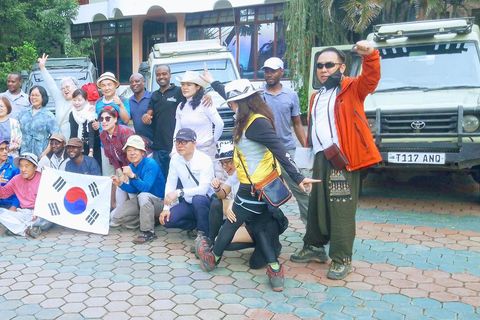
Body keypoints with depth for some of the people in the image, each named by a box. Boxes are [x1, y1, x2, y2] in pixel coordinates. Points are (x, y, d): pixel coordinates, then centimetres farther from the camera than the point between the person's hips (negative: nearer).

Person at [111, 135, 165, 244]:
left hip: (159, 201, -8)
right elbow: (134, 190, 9)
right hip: (140, 200, 8)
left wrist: (132, 175, -40)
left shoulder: (151, 164, -20)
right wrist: (120, 184, -8)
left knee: (143, 196, -40)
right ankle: (150, 219, 10)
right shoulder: (131, 166, 2)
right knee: (116, 217, -1)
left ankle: (149, 232, -27)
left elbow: (146, 188, -29)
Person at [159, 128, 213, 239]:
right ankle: (197, 225, 10)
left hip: (206, 201, -5)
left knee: (198, 199, -38)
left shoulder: (205, 160, -20)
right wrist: (166, 208, -12)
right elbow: (170, 184, -3)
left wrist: (179, 192, -39)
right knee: (167, 219, -17)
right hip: (189, 203, 5)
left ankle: (203, 234, -13)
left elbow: (203, 189, -29)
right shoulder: (175, 159, -3)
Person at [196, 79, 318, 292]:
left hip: (254, 189, -9)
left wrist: (298, 177, -32)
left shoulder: (256, 123, -22)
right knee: (258, 227, 15)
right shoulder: (250, 120, 7)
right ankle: (275, 272, 9)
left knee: (231, 223, 12)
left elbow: (280, 151, -28)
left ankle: (212, 259, 35)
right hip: (262, 186, 9)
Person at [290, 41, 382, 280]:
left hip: (342, 158, -7)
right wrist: (311, 150, 14)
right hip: (320, 158, 7)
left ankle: (342, 259, 7)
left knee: (341, 210, -5)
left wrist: (369, 55, -37)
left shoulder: (352, 89, 0)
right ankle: (314, 247, 31)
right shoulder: (317, 97, 22)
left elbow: (371, 79, -20)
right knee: (316, 206, 15)